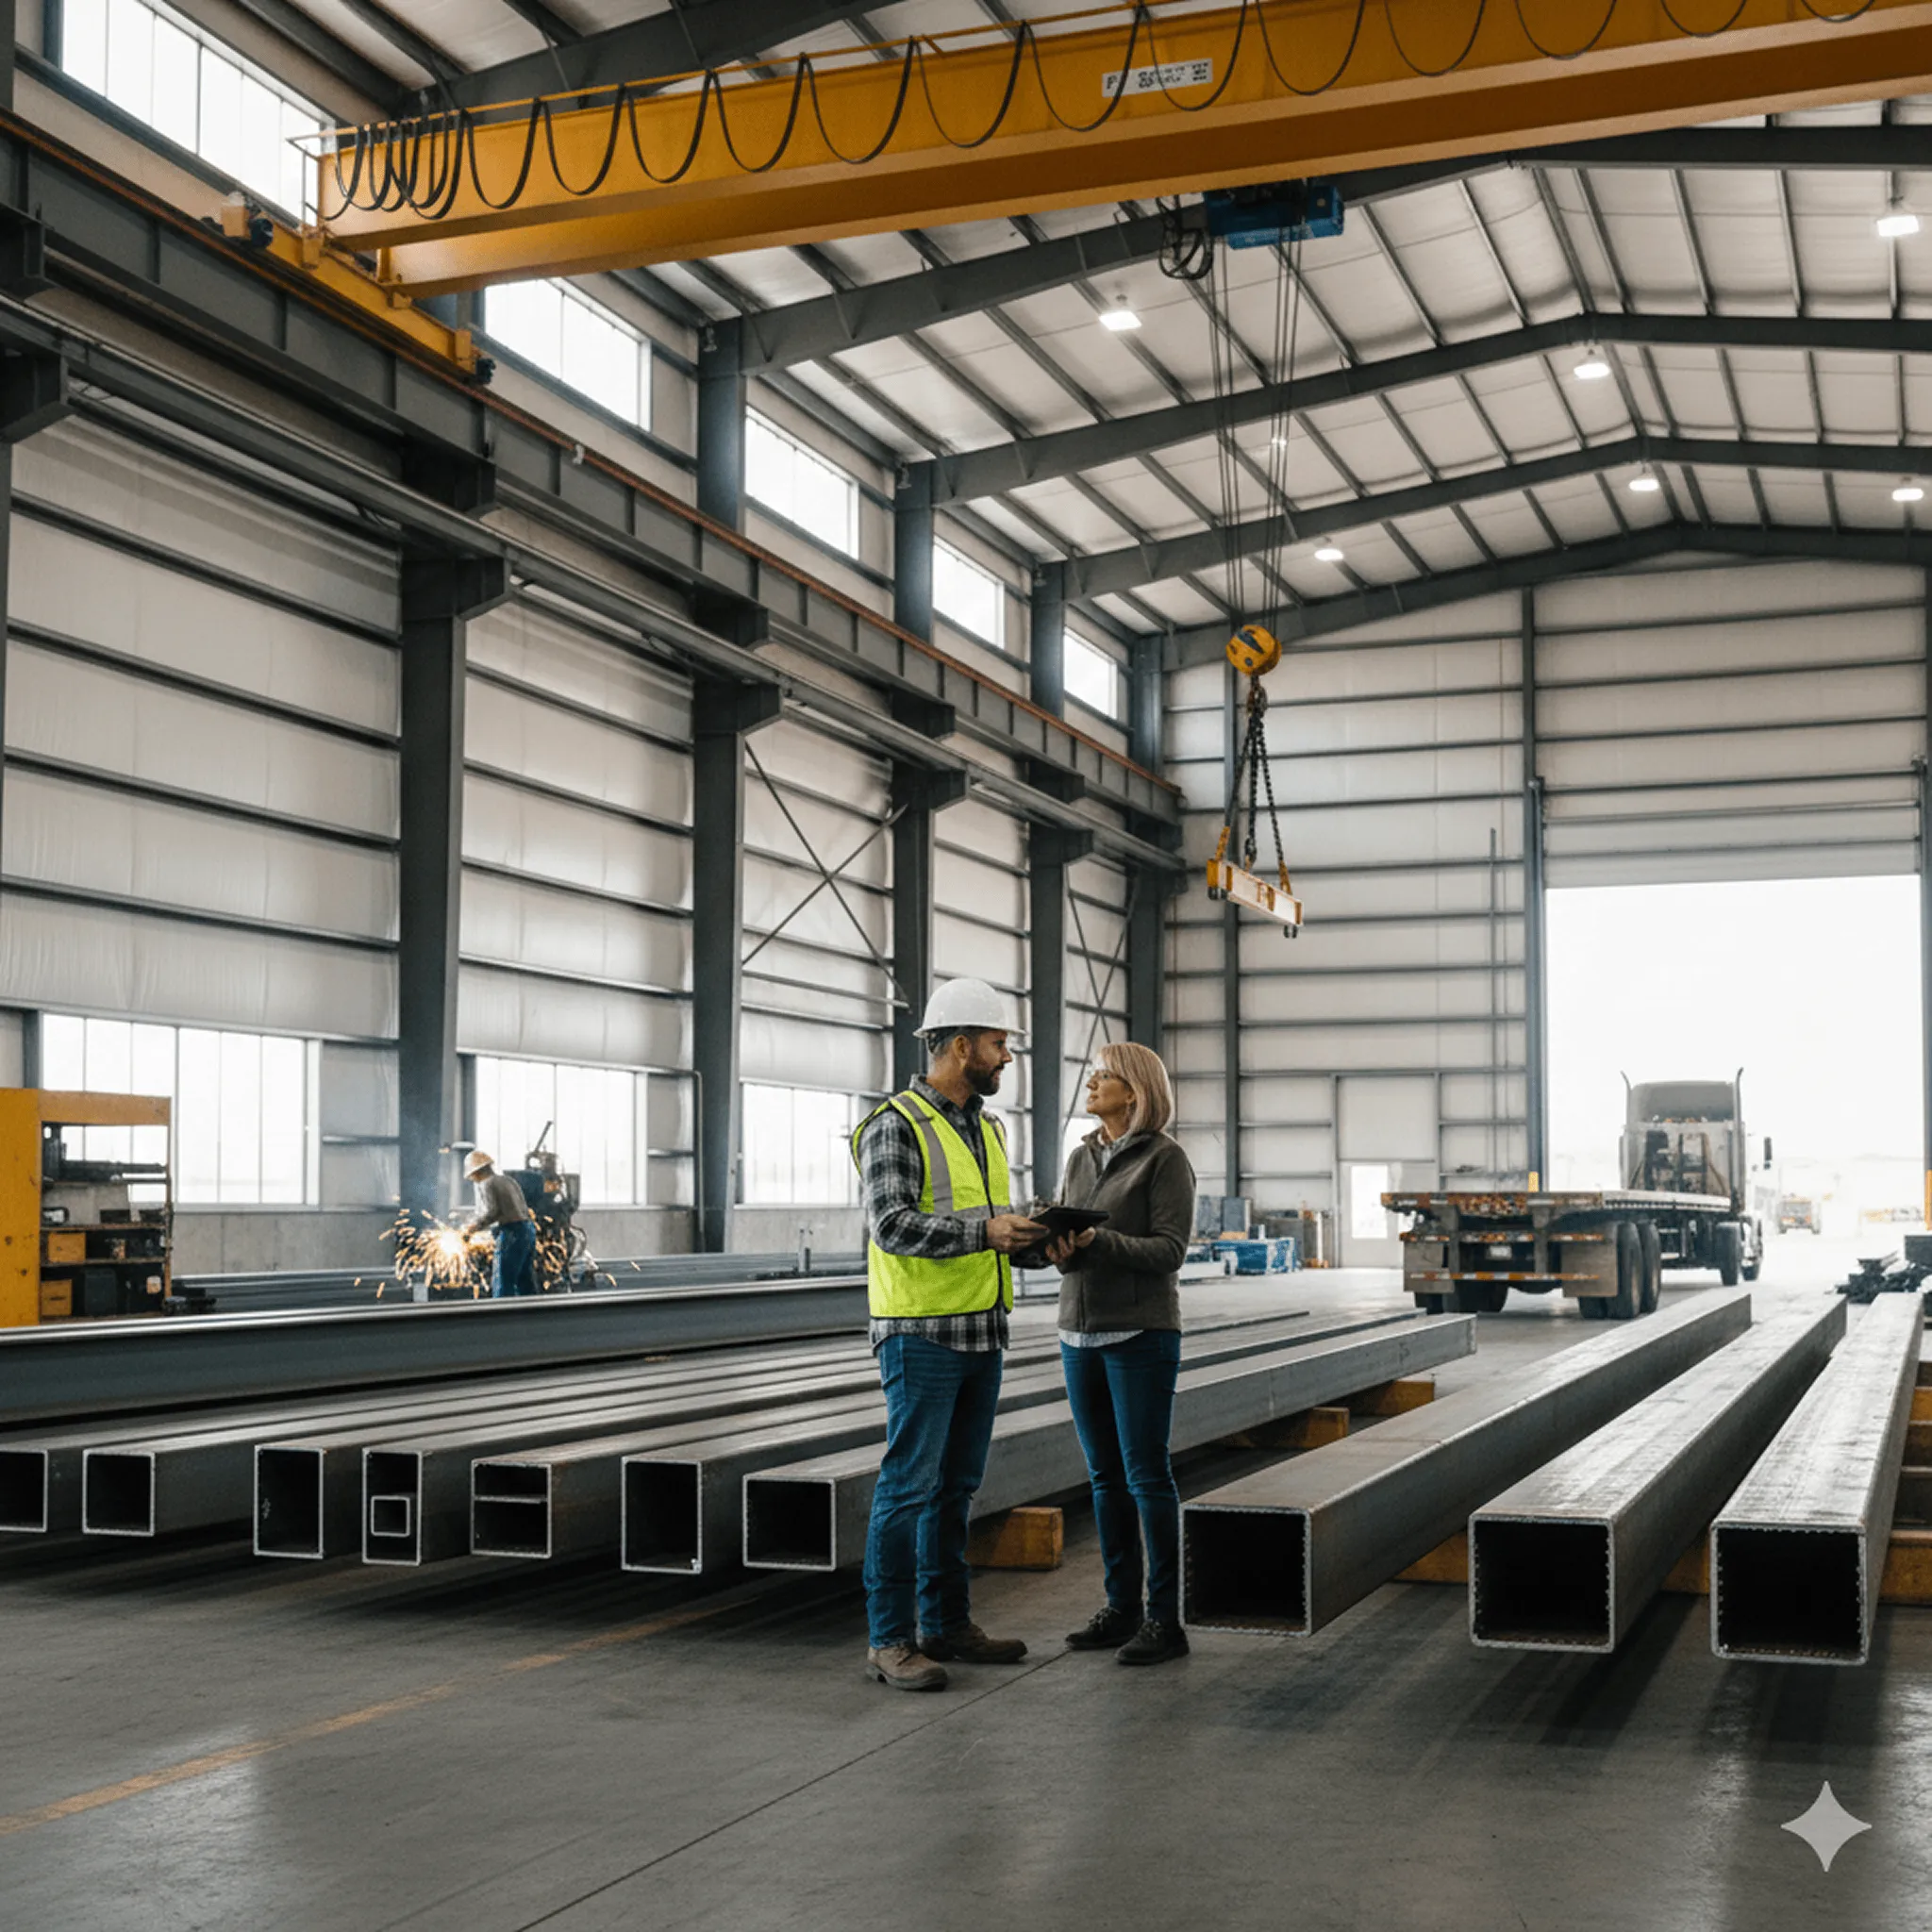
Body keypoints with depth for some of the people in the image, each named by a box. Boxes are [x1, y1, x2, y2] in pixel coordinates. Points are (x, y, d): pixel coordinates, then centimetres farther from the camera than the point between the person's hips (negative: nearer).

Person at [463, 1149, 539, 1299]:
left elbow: (490, 1212, -15)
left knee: (502, 1283, -4)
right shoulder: (507, 1180, 21)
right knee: (525, 1282, 13)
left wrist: (475, 1225, 2)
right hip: (529, 1228, 8)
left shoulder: (485, 1185, -4)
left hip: (512, 1232, -8)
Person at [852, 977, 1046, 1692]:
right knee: (909, 1484, -6)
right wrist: (983, 1230, -27)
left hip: (982, 1334, 8)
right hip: (921, 1335, -8)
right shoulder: (896, 1126, -11)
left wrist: (1029, 1234, 1)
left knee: (956, 1485, 13)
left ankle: (945, 1623, 22)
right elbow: (894, 1226, -20)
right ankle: (890, 1640, 0)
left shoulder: (987, 1128, 15)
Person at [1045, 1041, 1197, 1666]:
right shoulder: (1082, 1158, 14)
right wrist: (1058, 1247, -9)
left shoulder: (1164, 1158, -6)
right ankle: (1121, 1608, 18)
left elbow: (1169, 1250, -12)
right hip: (1081, 1332, 7)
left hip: (1141, 1334, -7)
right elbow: (1069, 1239, 14)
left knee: (1146, 1474, -4)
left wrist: (1097, 1242, -23)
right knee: (1105, 1475, 10)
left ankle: (1164, 1619, 2)